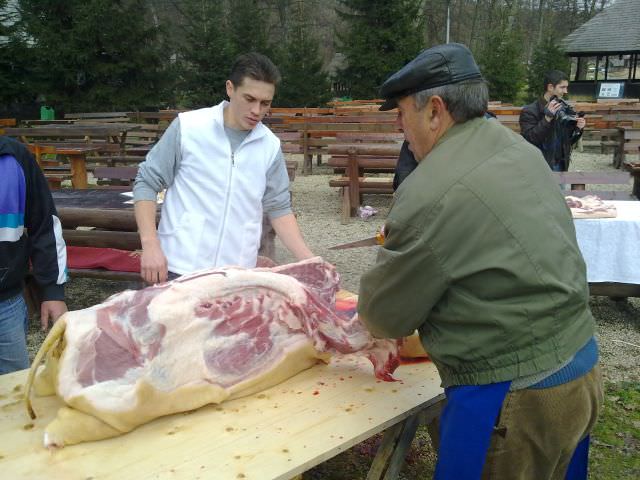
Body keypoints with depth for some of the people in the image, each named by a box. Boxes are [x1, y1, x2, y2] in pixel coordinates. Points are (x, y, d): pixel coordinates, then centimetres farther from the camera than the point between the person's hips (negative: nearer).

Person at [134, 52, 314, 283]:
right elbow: (146, 183, -1)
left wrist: (309, 261, -2)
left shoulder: (270, 146, 2)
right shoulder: (188, 127, -6)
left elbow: (279, 208, 8)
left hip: (238, 276, 2)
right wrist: (150, 245, -12)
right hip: (179, 267, -2)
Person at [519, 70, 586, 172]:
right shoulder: (530, 111, -10)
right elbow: (528, 141, -20)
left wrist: (577, 129, -5)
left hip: (560, 167, 6)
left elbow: (568, 140, 15)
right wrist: (547, 118, -25)